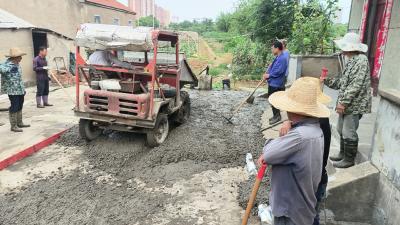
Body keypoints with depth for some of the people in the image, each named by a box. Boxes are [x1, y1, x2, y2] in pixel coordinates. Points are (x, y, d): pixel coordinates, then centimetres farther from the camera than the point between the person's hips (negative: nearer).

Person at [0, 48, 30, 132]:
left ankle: (19, 123, 33)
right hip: (13, 91, -9)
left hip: (20, 90, 9)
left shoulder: (17, 64, 10)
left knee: (19, 107, 19)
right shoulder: (8, 65, -17)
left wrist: (23, 89, 21)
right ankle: (13, 126, 9)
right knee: (14, 108, -2)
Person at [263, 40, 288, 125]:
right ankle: (276, 116, 29)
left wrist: (268, 75, -13)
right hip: (272, 83, 10)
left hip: (276, 84, -10)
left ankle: (277, 116, 13)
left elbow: (278, 72, -26)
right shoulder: (277, 58, 12)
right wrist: (267, 74, 0)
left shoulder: (282, 59, -19)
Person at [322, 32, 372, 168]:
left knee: (349, 133, -1)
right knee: (342, 130, 18)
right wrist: (326, 81, 14)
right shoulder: (351, 61, 14)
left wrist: (343, 102, -24)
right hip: (346, 104, 10)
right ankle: (343, 154, 33)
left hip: (354, 105, -10)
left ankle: (349, 160, 13)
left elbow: (356, 85, -24)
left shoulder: (361, 60, -17)